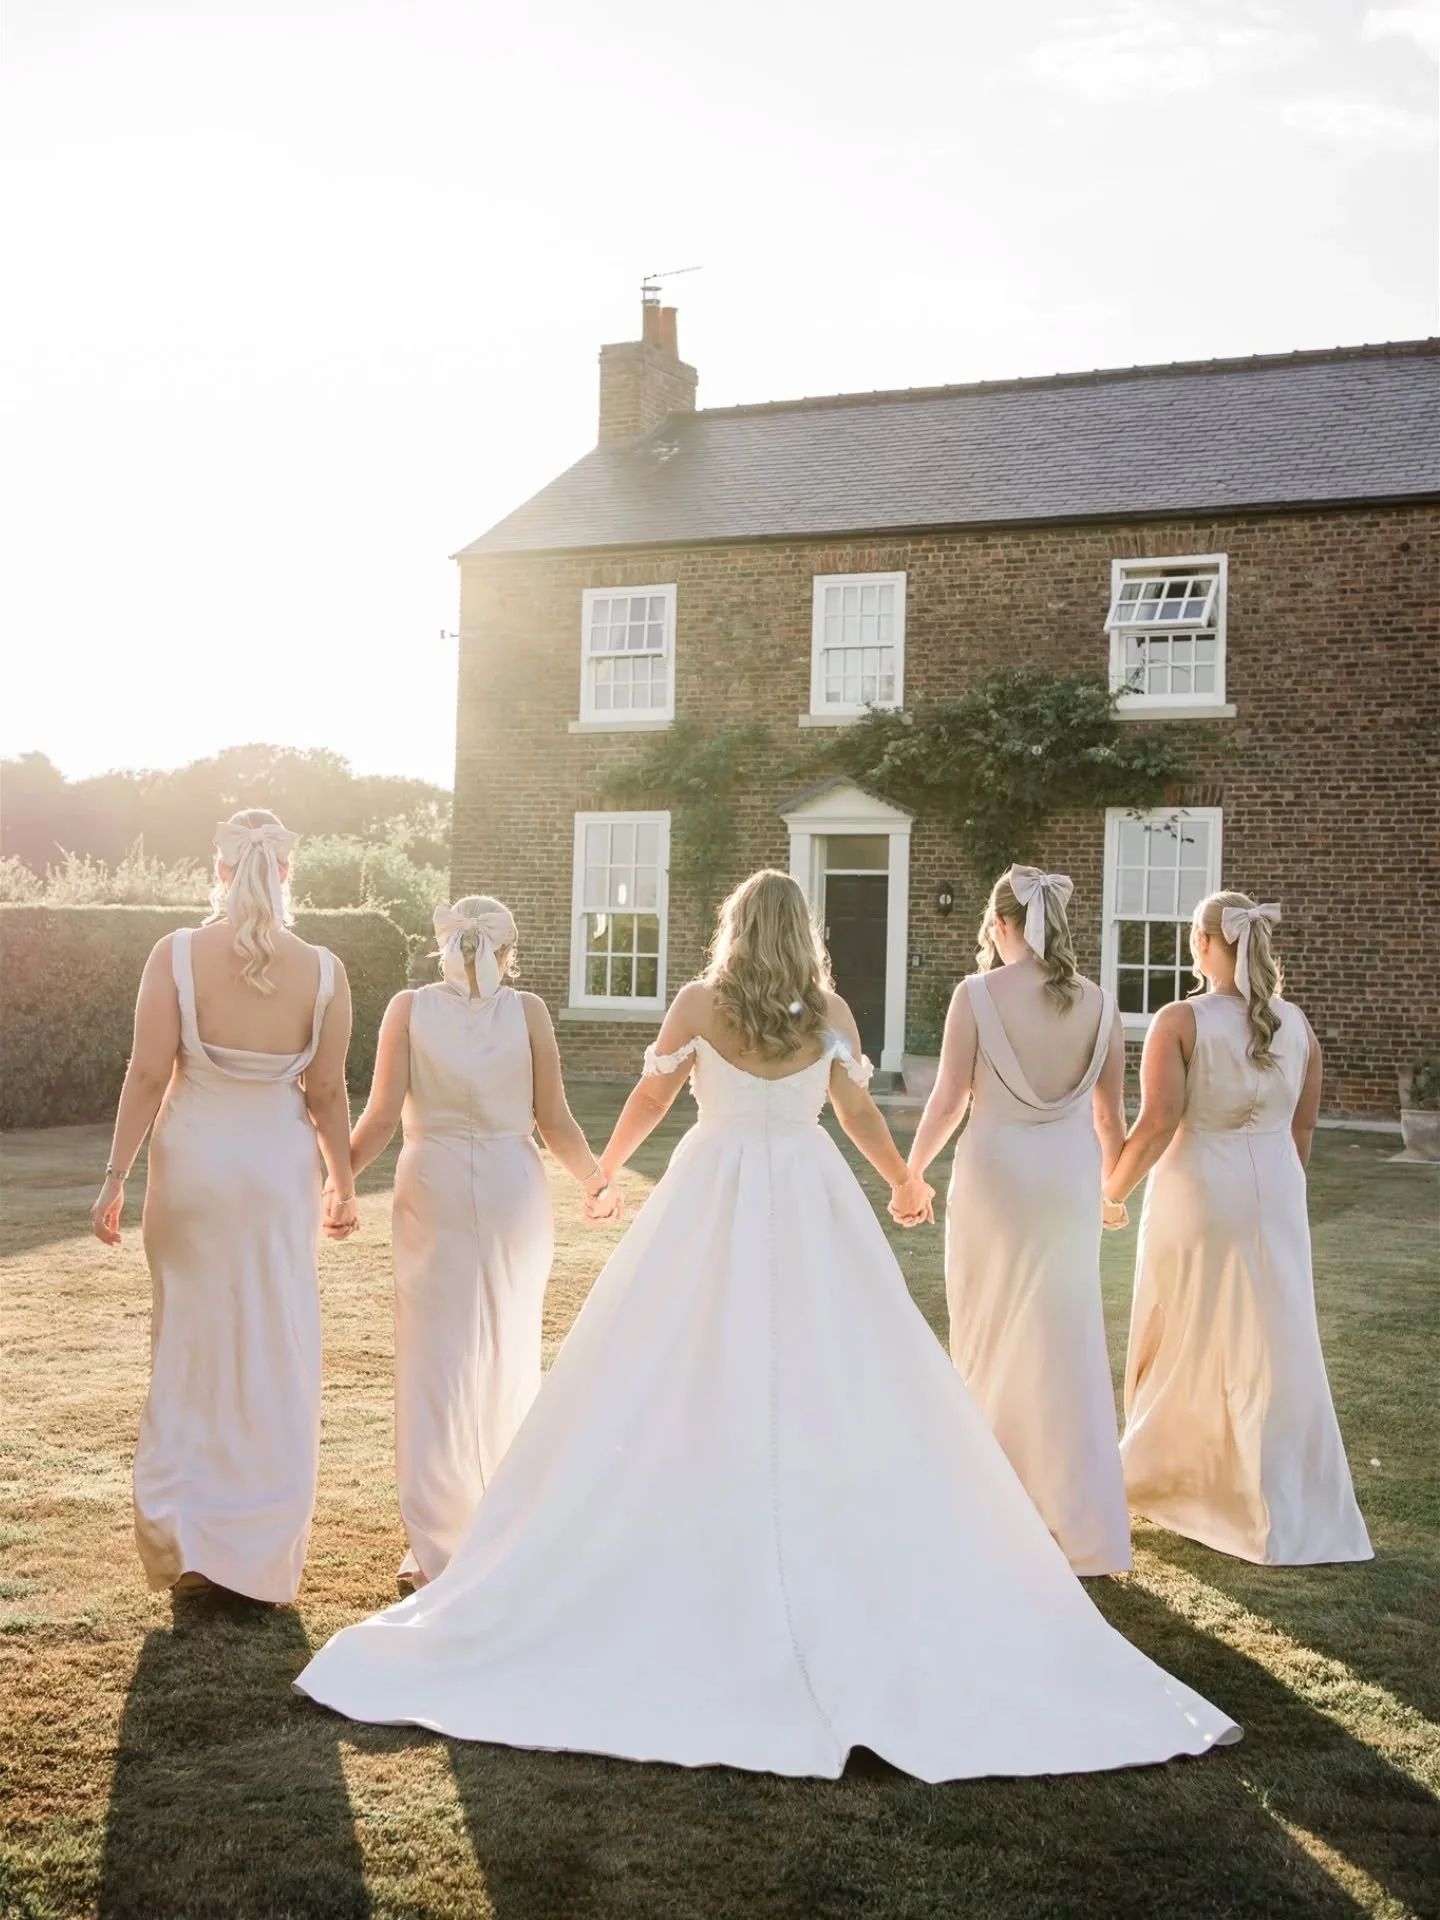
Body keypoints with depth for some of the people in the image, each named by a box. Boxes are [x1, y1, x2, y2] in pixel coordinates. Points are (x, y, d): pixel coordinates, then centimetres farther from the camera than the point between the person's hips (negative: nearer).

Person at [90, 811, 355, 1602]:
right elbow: (327, 1093, -5)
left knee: (190, 1345, 16)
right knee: (274, 1356, 12)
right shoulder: (322, 970, -10)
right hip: (278, 1167, 0)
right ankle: (261, 1556, 21)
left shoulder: (176, 954, -11)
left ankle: (183, 1540, 22)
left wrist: (116, 1174, -2)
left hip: (193, 1164, 0)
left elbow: (148, 1076, -11)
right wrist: (343, 1182, 8)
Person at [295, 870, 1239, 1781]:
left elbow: (649, 1099, 9)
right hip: (812, 1202, 1)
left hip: (713, 1204, -1)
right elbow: (859, 1112, 13)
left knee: (689, 1396, 4)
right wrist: (904, 1183, 31)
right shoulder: (830, 1011, 4)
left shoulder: (699, 1002, 0)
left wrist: (605, 1168, 28)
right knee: (837, 1395, 4)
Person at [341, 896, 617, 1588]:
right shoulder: (527, 1010, -3)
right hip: (512, 1192, 0)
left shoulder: (408, 1008, -2)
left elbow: (380, 1118, -5)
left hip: (434, 1190, 0)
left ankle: (435, 1548, 4)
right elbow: (553, 1122, -3)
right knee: (509, 1358, 14)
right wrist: (598, 1178, 13)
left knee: (435, 1362, 4)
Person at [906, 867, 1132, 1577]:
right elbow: (1110, 1115, 7)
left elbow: (948, 1100, -8)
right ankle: (1081, 1521, 11)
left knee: (989, 1336, 13)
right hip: (1070, 1176, 3)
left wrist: (910, 1172, 6)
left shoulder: (978, 993, -8)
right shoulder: (1098, 1002, 1)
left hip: (995, 1172, -2)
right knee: (1065, 1342, 9)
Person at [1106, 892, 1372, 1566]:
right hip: (1275, 1195, 4)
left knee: (1186, 1344, 12)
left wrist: (1113, 1188, -6)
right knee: (1277, 1345, 10)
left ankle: (1170, 1478, 28)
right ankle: (1290, 1510, 15)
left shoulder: (1180, 1021, -13)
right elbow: (1303, 1125, 9)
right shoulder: (1296, 1023, 2)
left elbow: (1157, 1123, -19)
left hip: (1198, 1190, -3)